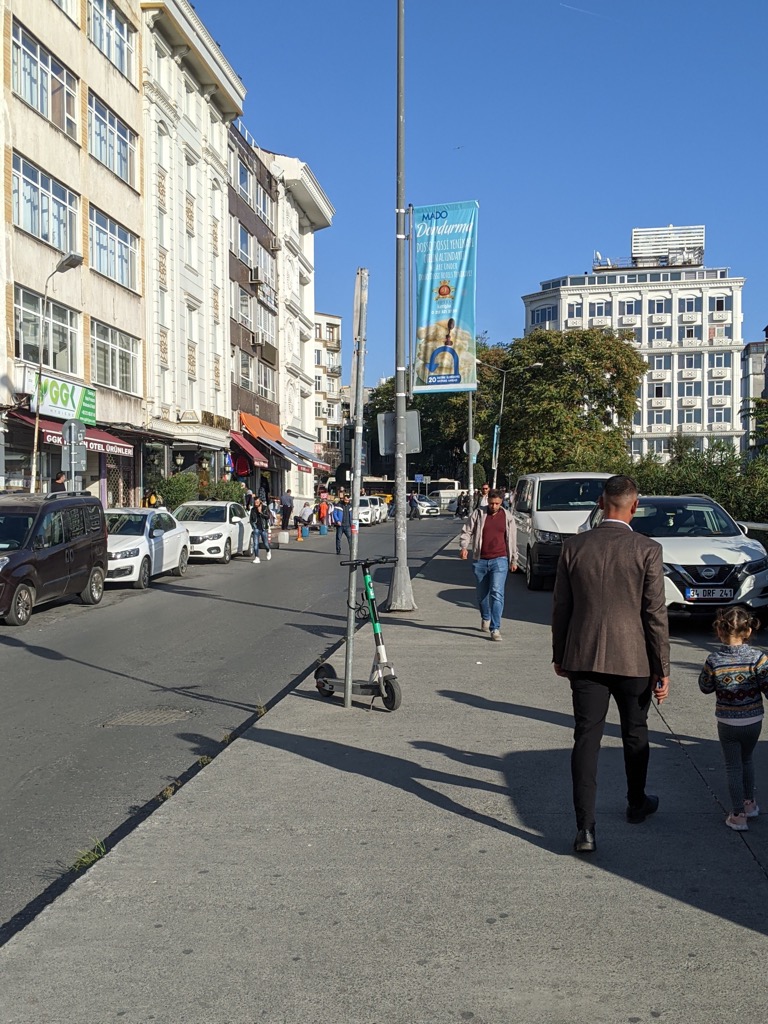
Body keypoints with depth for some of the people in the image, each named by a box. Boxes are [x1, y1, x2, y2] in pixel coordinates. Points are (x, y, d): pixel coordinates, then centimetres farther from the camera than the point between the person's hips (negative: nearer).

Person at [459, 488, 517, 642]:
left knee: (497, 593, -14)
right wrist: (464, 546, -16)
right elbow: (466, 531, 2)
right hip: (480, 561, 2)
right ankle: (485, 618, 39)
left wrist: (513, 560, 12)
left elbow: (512, 540, 12)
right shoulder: (478, 514, 2)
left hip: (499, 560, -2)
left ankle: (495, 628, -16)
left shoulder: (507, 517, 5)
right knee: (482, 594, 14)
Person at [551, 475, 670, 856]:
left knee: (586, 739, 1)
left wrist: (559, 655, 15)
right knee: (635, 734, 19)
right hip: (633, 660, -1)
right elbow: (656, 614, -9)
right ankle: (636, 804, 39)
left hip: (584, 659, 1)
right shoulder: (647, 550, -10)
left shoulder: (574, 547, -3)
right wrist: (662, 669, -2)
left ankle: (585, 828, -4)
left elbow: (560, 606, 3)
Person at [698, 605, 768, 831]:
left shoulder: (714, 660, -16)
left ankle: (738, 816, 11)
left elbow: (705, 687, -3)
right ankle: (749, 803, 37)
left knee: (733, 766, 10)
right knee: (746, 760, 25)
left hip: (727, 722, -2)